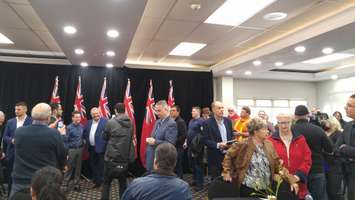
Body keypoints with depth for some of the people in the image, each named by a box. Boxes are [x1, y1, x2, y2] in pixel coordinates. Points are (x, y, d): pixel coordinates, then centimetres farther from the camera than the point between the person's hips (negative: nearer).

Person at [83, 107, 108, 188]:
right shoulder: (89, 122, 12)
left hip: (100, 148, -7)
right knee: (93, 165, 16)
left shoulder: (105, 121, -12)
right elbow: (84, 133, 21)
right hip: (91, 148, 7)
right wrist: (86, 140, 10)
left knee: (101, 166, 1)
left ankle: (102, 183, 13)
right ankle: (96, 181, 30)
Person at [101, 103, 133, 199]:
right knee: (123, 182, 16)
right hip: (125, 158, 4)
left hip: (111, 158, -4)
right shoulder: (130, 123, 0)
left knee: (106, 182, 10)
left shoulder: (111, 122, -12)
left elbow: (105, 137, 0)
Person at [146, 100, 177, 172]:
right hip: (151, 158, 8)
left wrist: (155, 142, -22)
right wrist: (150, 140, 4)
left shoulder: (171, 124, -16)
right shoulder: (158, 122, 11)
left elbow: (170, 144, -22)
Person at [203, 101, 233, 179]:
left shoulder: (228, 121, 8)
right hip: (215, 157, -4)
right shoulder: (207, 123, -8)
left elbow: (232, 136, 16)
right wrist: (218, 145, -22)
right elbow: (205, 140, -10)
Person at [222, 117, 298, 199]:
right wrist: (227, 172, -4)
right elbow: (228, 156, 1)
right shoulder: (244, 145, -12)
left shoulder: (268, 145, 4)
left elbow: (278, 164, 8)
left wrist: (291, 180, 3)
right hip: (248, 189, -5)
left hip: (265, 189, 5)